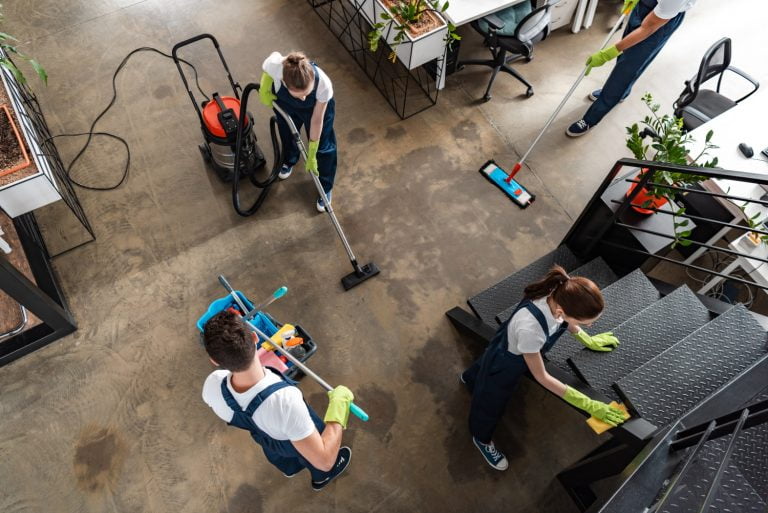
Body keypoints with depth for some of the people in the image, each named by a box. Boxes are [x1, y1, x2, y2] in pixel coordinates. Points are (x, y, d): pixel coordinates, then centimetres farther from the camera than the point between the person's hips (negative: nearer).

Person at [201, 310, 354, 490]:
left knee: (278, 455, 40)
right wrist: (338, 405, -35)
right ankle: (321, 477, 68)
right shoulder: (285, 401, -53)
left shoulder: (213, 386, -37)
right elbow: (324, 460, -43)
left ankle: (289, 468, 74)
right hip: (298, 441, -3)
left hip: (263, 438, 4)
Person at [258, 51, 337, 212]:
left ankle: (325, 188, 32)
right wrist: (264, 90, -16)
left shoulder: (323, 84, -44)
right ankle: (289, 161, 60)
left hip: (316, 106, -2)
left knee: (323, 147, 7)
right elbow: (275, 54, -14)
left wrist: (311, 155, -19)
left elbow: (317, 120, -28)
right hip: (285, 103, 2)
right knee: (287, 134, 26)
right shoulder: (276, 66, -43)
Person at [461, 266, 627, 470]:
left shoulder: (560, 296, -30)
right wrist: (588, 405, -26)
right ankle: (481, 439, 59)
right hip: (503, 366, -6)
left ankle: (470, 378, 76)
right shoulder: (530, 328, -50)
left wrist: (588, 340, 9)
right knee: (491, 405, 25)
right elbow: (541, 377, -31)